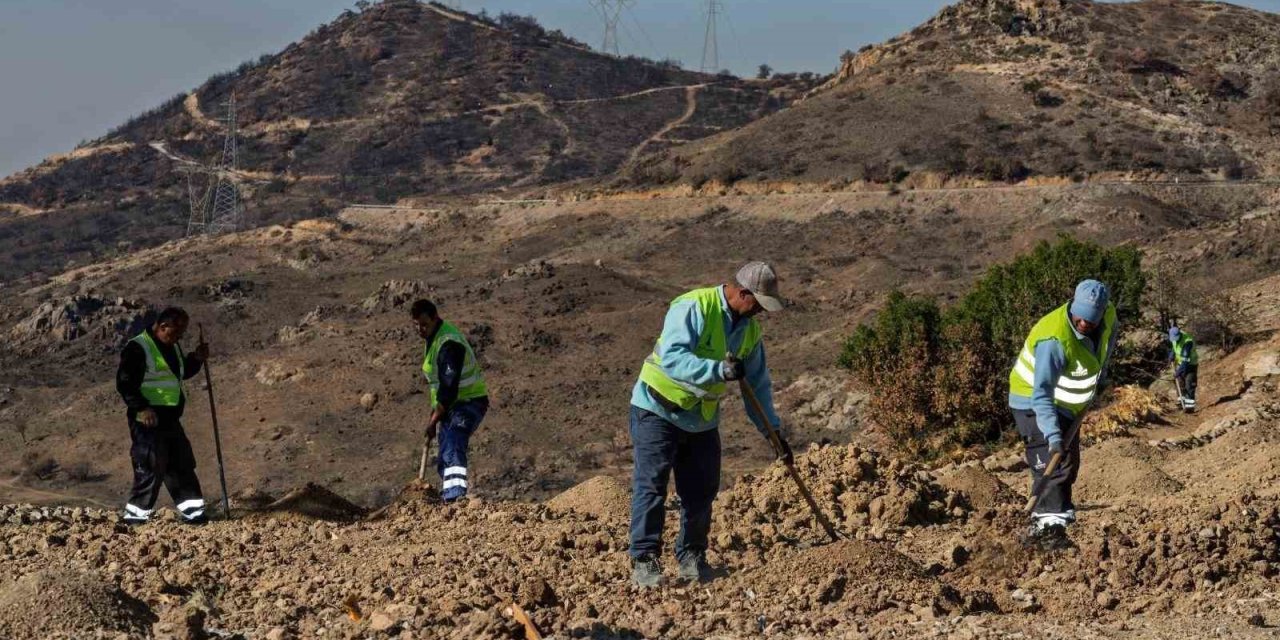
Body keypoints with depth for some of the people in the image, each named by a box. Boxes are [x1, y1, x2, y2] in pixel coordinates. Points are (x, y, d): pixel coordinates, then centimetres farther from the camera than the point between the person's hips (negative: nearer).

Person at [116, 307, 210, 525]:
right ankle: (135, 515, 1)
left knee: (182, 465, 11)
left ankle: (192, 510, 17)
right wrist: (141, 408, -24)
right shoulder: (138, 348, -14)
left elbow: (181, 372, 28)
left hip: (170, 419, 9)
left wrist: (196, 359, 9)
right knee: (150, 469, -8)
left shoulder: (172, 347, 14)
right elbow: (124, 383, -17)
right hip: (148, 421, -9)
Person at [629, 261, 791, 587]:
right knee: (651, 485, -9)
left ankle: (691, 557, 19)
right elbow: (672, 357, -34)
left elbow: (758, 383, 12)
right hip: (658, 410, -7)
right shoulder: (693, 308, -21)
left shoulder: (749, 328, 4)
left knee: (701, 490, 6)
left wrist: (773, 430, 8)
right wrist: (719, 369, -43)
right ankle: (644, 560, -7)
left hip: (702, 419, 7)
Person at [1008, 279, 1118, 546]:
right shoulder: (1055, 339, -37)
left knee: (1069, 464, 15)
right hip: (1034, 403, -9)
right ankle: (1049, 523, -27)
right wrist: (1053, 434, -48)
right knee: (1050, 463, -22)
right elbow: (1041, 392, -40)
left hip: (1068, 404, 9)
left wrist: (1101, 373, 14)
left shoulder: (1108, 314, -13)